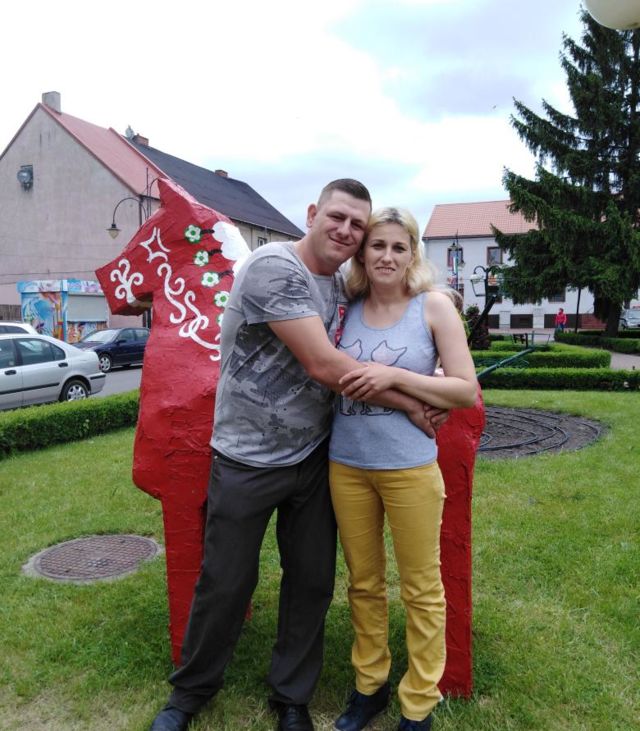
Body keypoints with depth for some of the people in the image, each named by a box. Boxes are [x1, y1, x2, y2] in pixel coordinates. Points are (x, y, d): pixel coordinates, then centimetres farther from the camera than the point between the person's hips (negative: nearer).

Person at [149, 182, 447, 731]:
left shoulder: (341, 286, 6)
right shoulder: (274, 267, -19)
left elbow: (341, 363, 12)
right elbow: (323, 366, -25)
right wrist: (410, 404, -16)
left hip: (312, 458, 7)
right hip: (248, 461, -6)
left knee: (313, 582, 13)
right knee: (225, 585, 9)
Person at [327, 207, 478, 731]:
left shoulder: (433, 305, -4)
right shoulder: (347, 309, 4)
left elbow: (467, 391, -8)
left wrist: (394, 376, -17)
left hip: (409, 467, -3)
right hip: (346, 465, 3)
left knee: (421, 589, 9)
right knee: (363, 583, 16)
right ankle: (369, 684, 36)